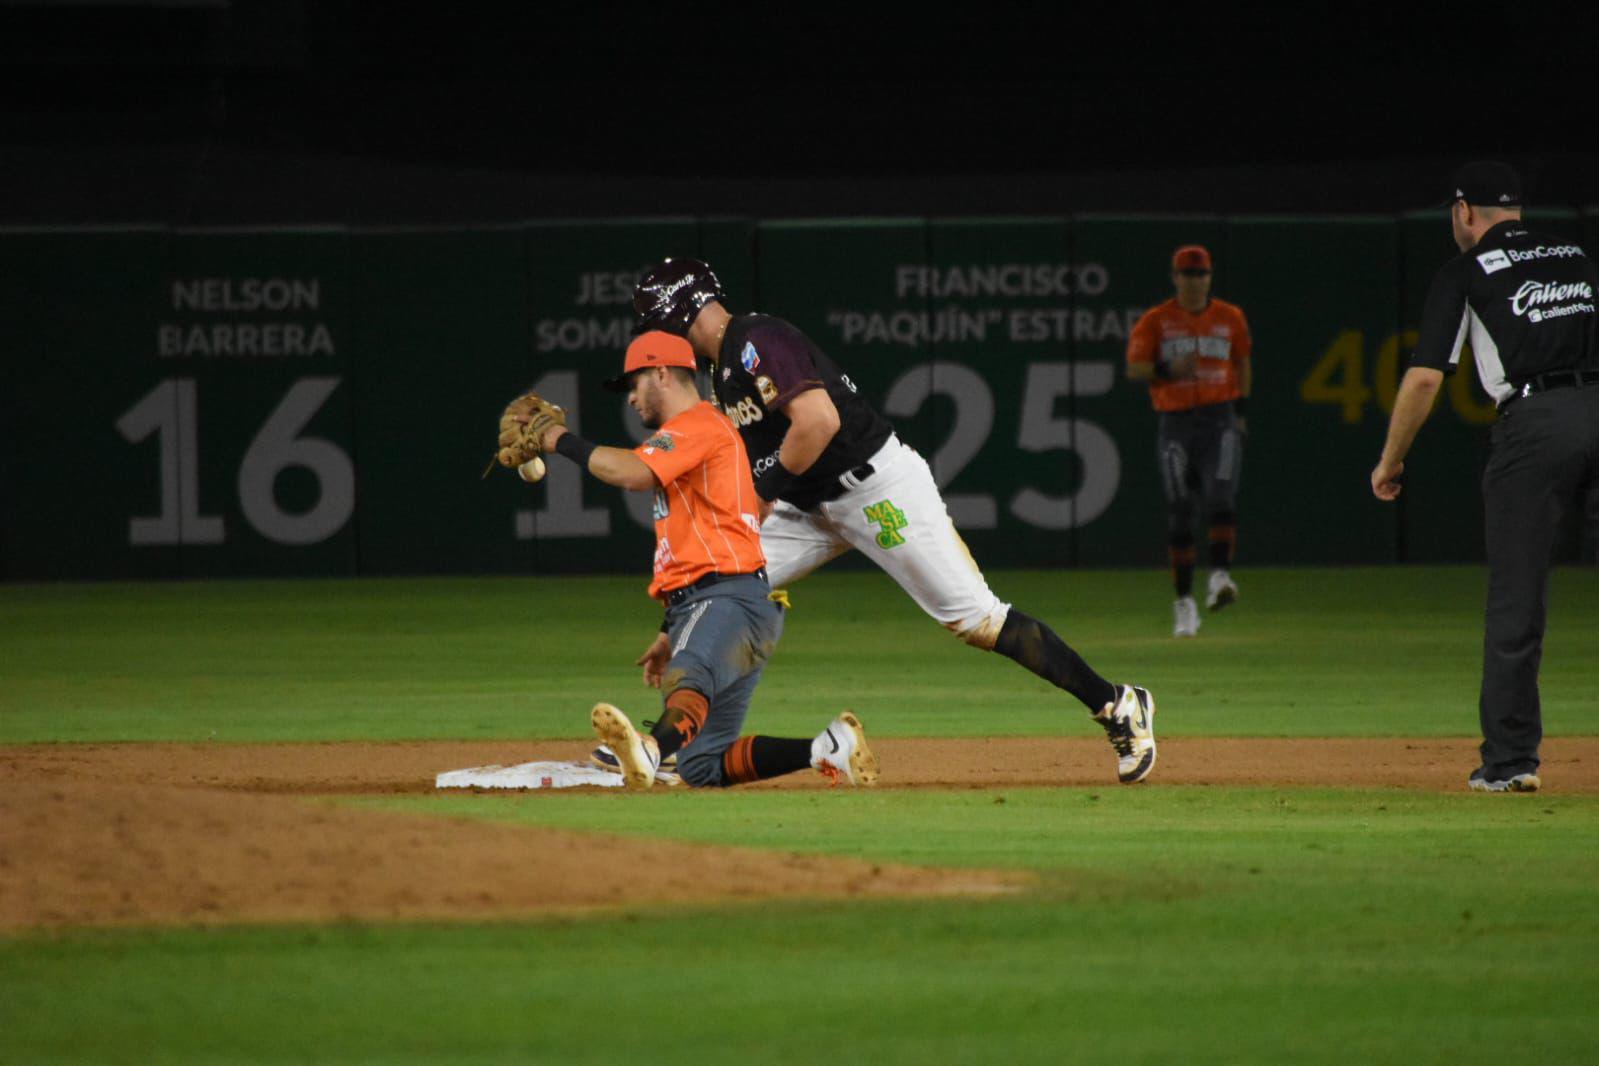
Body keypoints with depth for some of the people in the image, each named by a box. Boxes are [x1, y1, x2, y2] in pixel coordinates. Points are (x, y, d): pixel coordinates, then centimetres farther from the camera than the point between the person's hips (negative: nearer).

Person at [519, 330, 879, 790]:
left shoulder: (699, 424, -1)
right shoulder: (691, 437, 32)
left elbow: (633, 473, -21)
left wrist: (564, 442, -7)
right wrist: (670, 632, 30)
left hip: (732, 600, -11)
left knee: (688, 675, -43)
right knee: (702, 768, 5)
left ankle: (649, 751, -72)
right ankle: (829, 748, 4)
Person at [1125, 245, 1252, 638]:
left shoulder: (1230, 318, 8)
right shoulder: (1155, 321, 2)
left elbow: (1241, 362, 22)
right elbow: (1133, 370, -4)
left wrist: (1240, 410, 16)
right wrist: (1169, 370, -22)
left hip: (1220, 418, 0)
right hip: (1176, 424, 0)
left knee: (1221, 496, -21)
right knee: (1179, 512, -1)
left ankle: (1220, 576, -28)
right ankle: (1184, 602, 6)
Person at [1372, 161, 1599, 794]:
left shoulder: (1466, 272, 9)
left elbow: (1424, 377, 2)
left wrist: (1391, 460, 12)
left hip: (1535, 420, -4)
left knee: (1516, 599, 1)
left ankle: (1510, 758, 3)